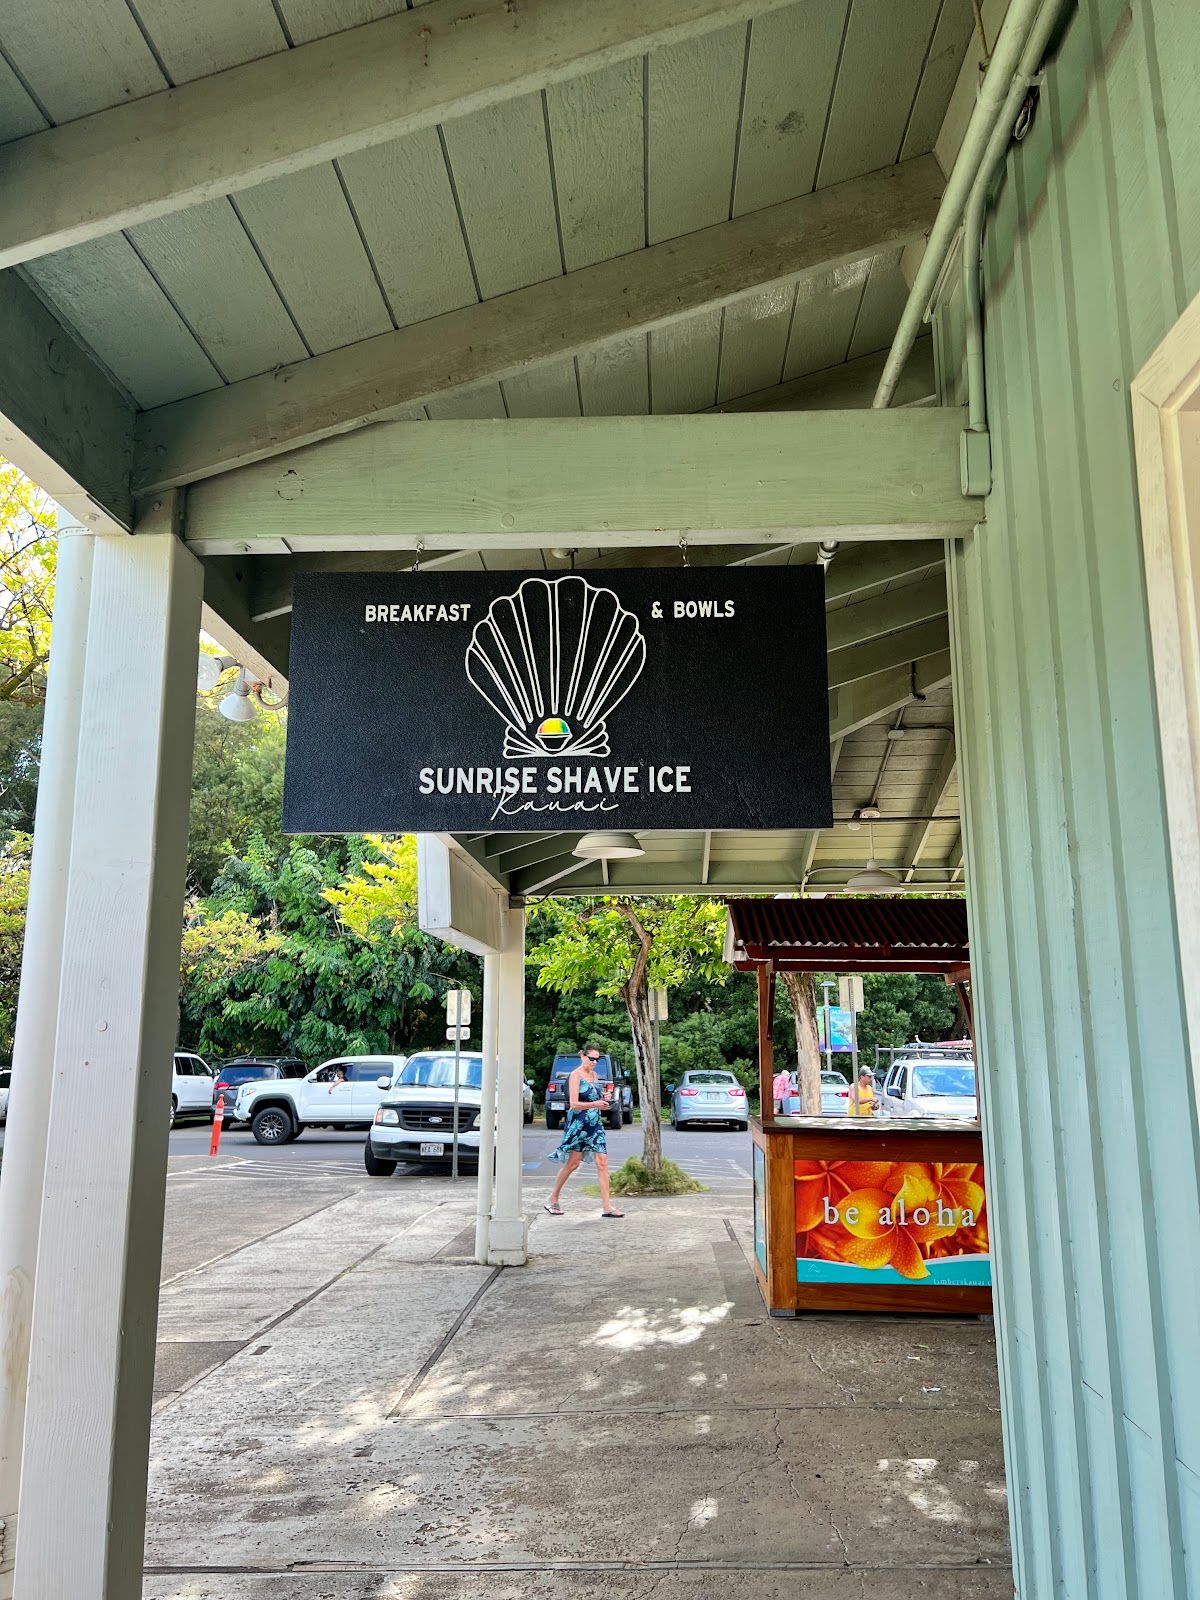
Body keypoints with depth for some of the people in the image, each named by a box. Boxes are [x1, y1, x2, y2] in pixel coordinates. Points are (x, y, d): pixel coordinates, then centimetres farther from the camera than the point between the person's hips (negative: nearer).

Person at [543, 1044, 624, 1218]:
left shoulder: (594, 1075, 12)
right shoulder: (576, 1075, -10)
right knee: (572, 1163, 2)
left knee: (602, 1163, -2)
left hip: (595, 1123, 6)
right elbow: (574, 1104, -16)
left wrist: (604, 1098, 0)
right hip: (578, 1124, -6)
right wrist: (594, 1104, -30)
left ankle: (607, 1206, -2)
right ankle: (552, 1200, 19)